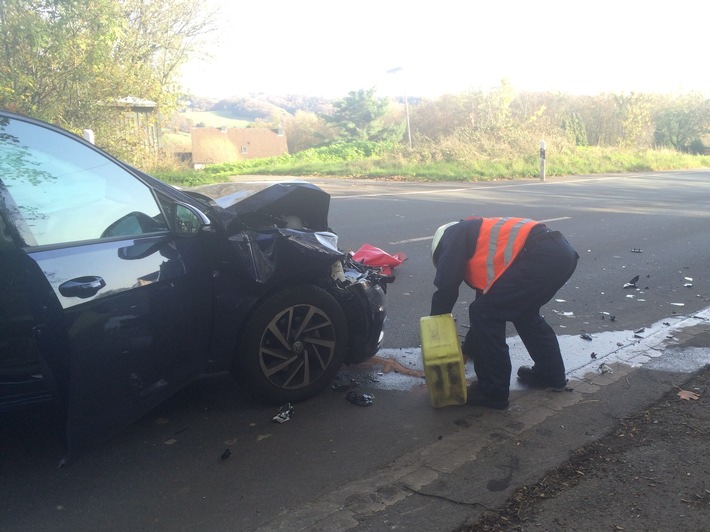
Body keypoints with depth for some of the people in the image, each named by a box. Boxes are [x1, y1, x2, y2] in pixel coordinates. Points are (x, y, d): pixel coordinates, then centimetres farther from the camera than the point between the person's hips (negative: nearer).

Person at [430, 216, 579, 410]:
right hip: (562, 252, 10)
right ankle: (551, 375, 40)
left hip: (540, 256, -10)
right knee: (524, 312, 31)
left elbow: (446, 286, 3)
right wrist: (467, 348, 45)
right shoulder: (484, 251, 36)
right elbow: (491, 305, 40)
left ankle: (494, 392, 11)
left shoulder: (456, 235, 14)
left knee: (484, 313, 3)